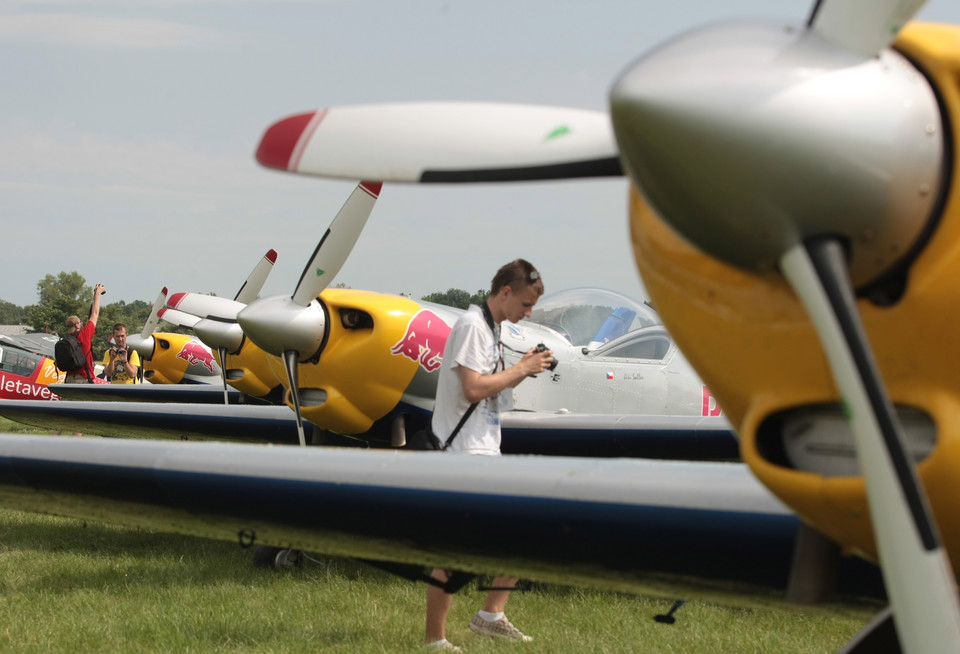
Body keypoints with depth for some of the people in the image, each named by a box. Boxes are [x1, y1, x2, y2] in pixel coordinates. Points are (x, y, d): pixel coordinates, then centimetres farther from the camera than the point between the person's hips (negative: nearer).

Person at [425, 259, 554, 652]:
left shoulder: (492, 328, 17)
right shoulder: (472, 325, -13)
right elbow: (473, 388, -23)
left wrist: (523, 370, 4)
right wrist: (522, 369, -13)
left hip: (486, 452, 10)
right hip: (461, 454, -10)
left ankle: (491, 616, 17)